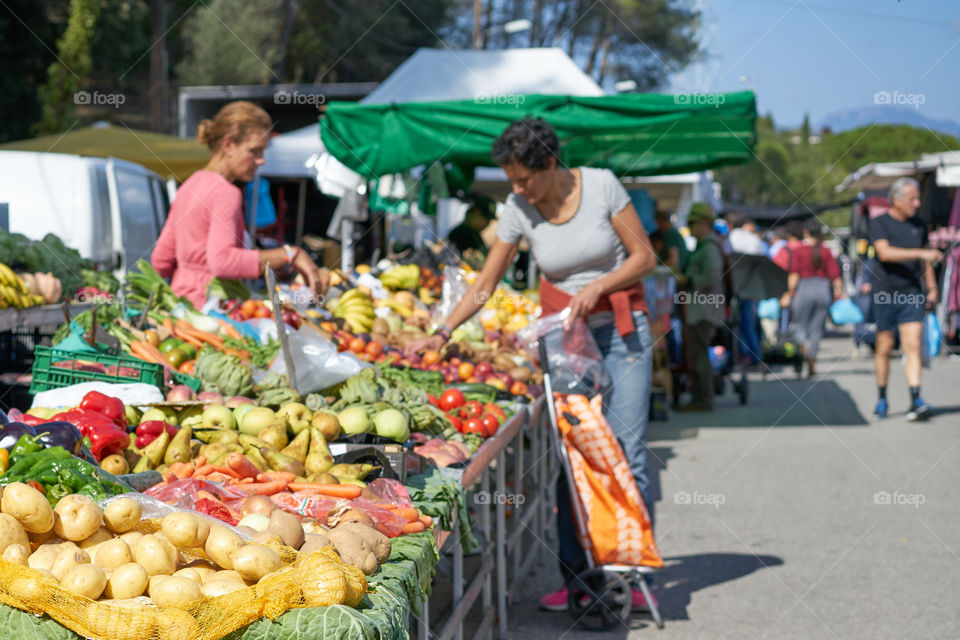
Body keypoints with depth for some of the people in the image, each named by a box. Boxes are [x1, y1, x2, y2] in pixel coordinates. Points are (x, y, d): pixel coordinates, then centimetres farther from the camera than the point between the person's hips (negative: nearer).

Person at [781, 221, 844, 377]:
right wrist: (838, 295, 5)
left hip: (804, 288, -2)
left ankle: (803, 346, -21)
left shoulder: (799, 250, -2)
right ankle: (812, 365, 5)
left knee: (800, 325, 10)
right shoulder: (826, 251, 3)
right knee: (816, 329, 7)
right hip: (823, 289, 2)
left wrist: (790, 293, -5)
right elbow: (835, 275, 0)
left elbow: (794, 274, -7)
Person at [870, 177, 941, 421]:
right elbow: (885, 253, -21)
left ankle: (915, 401, -15)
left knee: (913, 346, -9)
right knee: (885, 347, 5)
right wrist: (921, 253, -26)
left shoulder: (918, 226, 11)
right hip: (886, 293, -3)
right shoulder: (879, 223, -5)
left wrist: (932, 288, 19)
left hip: (912, 293, 3)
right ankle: (882, 399, 21)